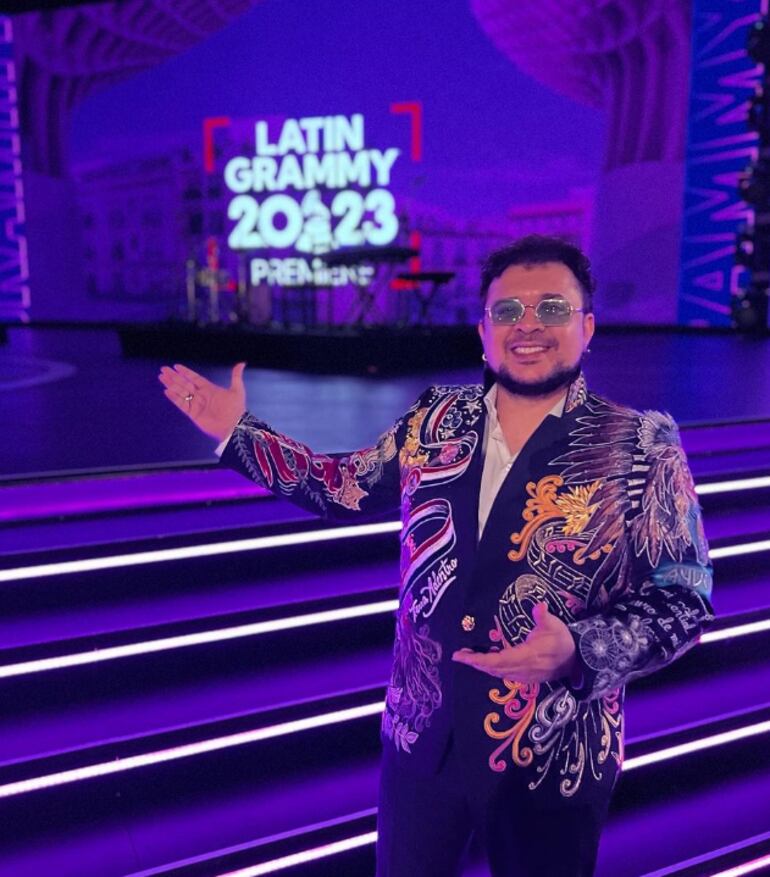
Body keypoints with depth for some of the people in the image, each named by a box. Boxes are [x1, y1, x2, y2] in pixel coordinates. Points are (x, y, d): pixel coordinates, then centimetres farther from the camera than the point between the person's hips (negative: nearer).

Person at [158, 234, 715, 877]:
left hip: (550, 760, -3)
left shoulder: (642, 448, -11)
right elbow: (346, 488, 14)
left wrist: (578, 650, -28)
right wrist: (240, 434, 10)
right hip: (421, 736, 3)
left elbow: (681, 598, -11)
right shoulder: (435, 420, 0)